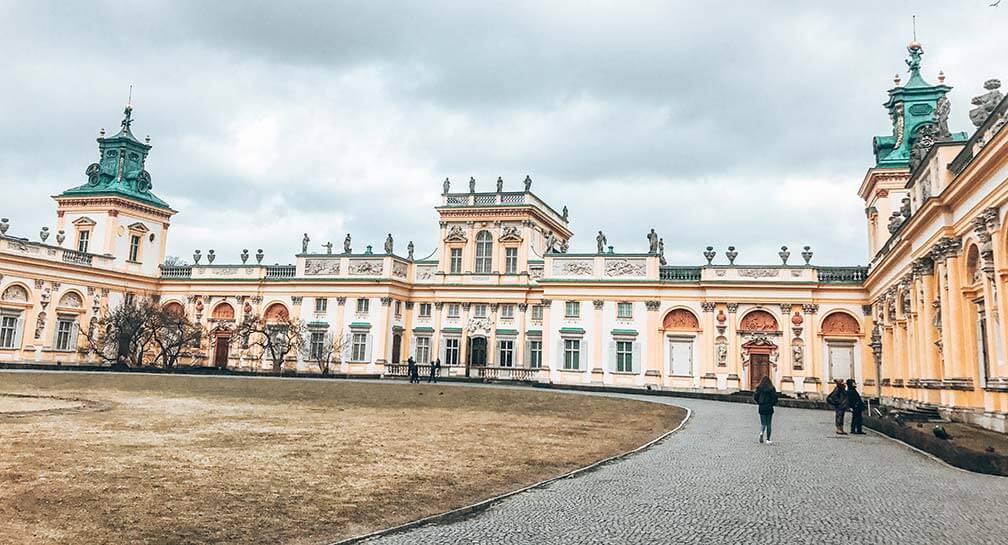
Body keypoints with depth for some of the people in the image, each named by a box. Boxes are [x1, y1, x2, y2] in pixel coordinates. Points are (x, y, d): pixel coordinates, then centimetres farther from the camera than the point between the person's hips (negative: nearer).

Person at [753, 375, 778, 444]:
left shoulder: (759, 388, -3)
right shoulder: (772, 388, -4)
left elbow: (755, 397, -4)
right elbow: (775, 398, -8)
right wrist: (772, 403, 11)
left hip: (761, 408, 0)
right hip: (770, 408, 0)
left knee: (763, 423, 12)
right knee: (768, 424, 9)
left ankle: (761, 432, -17)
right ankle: (768, 439, 6)